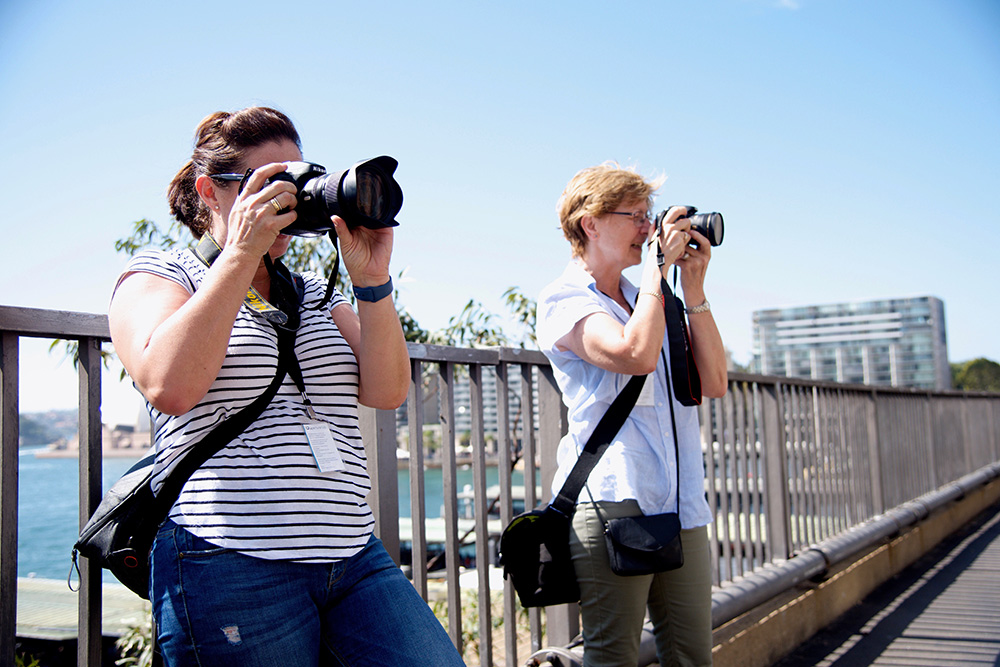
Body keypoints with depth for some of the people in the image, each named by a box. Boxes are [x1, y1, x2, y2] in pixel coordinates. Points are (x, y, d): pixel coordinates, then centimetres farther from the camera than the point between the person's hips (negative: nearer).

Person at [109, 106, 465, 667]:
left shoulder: (316, 293, 19)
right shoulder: (158, 275, 6)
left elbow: (386, 392, 5)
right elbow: (168, 386, -16)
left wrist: (372, 282, -6)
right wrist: (242, 253, -13)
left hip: (354, 557, 5)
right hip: (231, 568, -4)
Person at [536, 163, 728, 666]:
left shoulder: (651, 300, 20)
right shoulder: (564, 300, 0)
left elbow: (713, 383, 10)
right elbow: (635, 354, -20)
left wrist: (693, 289, 6)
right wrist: (658, 264, -7)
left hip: (680, 504, 7)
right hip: (613, 500, -6)